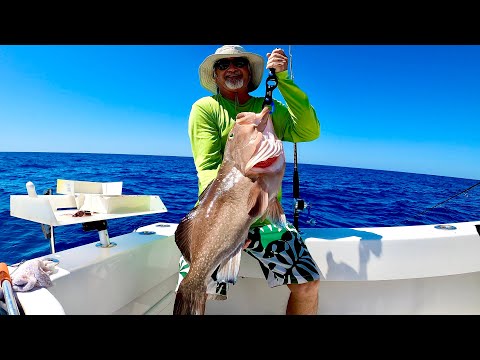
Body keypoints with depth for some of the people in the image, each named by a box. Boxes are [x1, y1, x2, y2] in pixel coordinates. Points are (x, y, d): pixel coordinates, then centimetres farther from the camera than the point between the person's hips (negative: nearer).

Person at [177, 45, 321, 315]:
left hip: (267, 218, 3)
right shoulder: (205, 108, 2)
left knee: (308, 285, -2)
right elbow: (208, 168, -10)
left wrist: (283, 78, -9)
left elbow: (309, 132, -5)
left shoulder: (271, 108, 11)